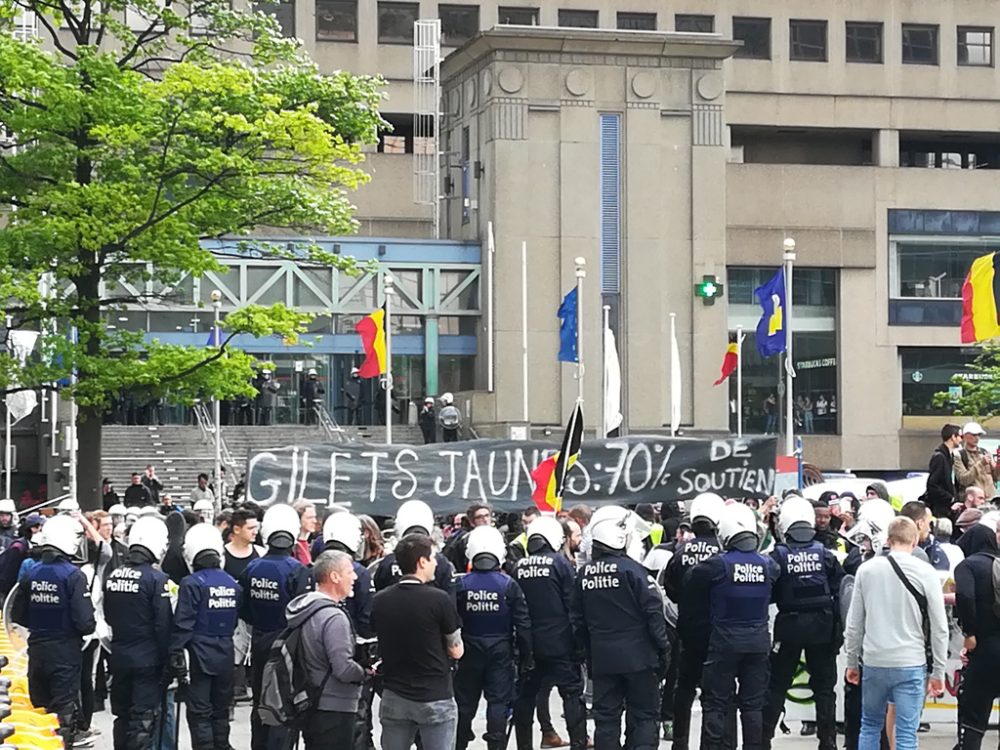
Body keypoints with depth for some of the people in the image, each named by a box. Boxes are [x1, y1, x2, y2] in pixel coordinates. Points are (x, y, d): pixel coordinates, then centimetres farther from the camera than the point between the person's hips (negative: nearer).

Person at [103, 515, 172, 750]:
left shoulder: (113, 576, 4)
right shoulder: (156, 578, -15)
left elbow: (108, 616, 13)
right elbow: (164, 625, -15)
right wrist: (166, 660, -6)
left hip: (119, 658, 6)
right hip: (147, 660, -6)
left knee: (122, 715, 16)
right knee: (144, 720, -3)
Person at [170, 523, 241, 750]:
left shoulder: (192, 584, -12)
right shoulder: (233, 584, 5)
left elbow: (183, 624, -15)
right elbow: (239, 622, 10)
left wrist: (176, 655, -11)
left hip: (200, 656, -5)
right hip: (225, 655, 5)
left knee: (199, 714, 0)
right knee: (221, 710, 15)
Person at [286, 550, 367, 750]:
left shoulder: (304, 608, 9)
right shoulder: (334, 617, -20)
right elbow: (344, 669, -25)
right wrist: (367, 671, -6)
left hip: (310, 707, 10)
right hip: (334, 709, -10)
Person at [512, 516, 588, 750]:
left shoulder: (519, 567, 4)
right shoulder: (560, 562, -7)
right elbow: (573, 605, -9)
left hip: (529, 643, 4)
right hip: (559, 643, -4)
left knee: (525, 695, 12)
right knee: (572, 694, 1)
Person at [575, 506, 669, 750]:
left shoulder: (584, 574, 3)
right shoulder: (631, 569, -14)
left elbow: (580, 622, 10)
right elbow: (653, 611, -14)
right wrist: (663, 648, -6)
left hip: (601, 657, 4)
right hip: (637, 656, -4)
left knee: (605, 717, 9)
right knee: (643, 716, 2)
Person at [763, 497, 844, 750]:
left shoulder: (779, 556, -9)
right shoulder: (825, 553, -4)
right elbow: (839, 592, -4)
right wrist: (839, 628, 2)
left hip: (790, 625, -1)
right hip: (823, 624, 1)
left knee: (776, 684, 8)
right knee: (824, 686, 9)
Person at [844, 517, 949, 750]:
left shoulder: (866, 570, 1)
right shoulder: (926, 573, -6)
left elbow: (854, 623, 6)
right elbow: (939, 628, -4)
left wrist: (852, 662, 16)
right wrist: (938, 671, 4)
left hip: (874, 662, 3)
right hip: (911, 664, -3)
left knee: (870, 726, 16)